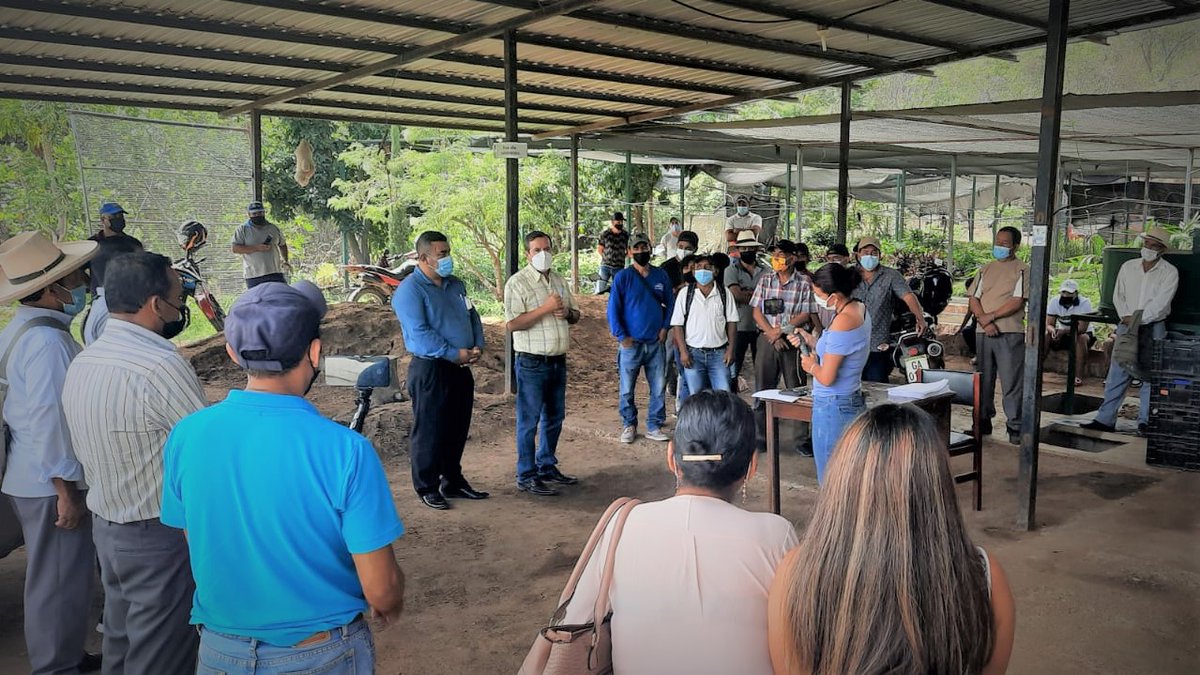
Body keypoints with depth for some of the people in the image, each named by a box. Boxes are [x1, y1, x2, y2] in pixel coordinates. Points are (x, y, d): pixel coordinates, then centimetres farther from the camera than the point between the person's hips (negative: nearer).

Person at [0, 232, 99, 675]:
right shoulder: (47, 341, -22)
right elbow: (48, 421, -25)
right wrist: (67, 490, -19)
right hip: (51, 484, -10)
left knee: (53, 577, 23)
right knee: (60, 582, 3)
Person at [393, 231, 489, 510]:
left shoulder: (455, 284, 13)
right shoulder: (409, 290, -12)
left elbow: (473, 317, 16)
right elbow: (419, 333, -21)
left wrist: (478, 347, -2)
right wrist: (455, 354, -20)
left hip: (461, 368, 8)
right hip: (430, 370, -8)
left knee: (458, 429, 15)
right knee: (429, 432, 2)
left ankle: (453, 481, 29)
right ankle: (427, 488, 14)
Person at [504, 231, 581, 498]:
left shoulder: (559, 280, 12)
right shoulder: (517, 283, -9)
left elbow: (575, 316, 19)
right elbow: (512, 324, -19)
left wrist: (567, 312, -5)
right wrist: (545, 308, -23)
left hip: (558, 361, 7)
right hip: (532, 363, -7)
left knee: (555, 417, 16)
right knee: (529, 421, 0)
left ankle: (547, 467, 30)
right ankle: (526, 476, 8)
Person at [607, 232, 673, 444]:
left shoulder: (661, 276, 7)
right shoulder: (623, 277, -3)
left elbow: (670, 303, 14)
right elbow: (613, 309, -4)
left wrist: (665, 327, 2)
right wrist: (621, 336, -9)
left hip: (656, 343, 3)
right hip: (631, 343, -2)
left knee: (659, 388, 5)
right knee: (627, 389, 4)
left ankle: (654, 426, 17)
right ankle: (629, 426, 20)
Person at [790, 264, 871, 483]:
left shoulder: (842, 322, -22)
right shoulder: (860, 309, 6)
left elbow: (827, 378, -19)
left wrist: (812, 366, 0)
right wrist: (813, 342, 9)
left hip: (833, 407, -10)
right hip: (854, 401, 10)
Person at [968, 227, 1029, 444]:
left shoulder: (1022, 270, 0)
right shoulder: (985, 269, 15)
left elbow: (1017, 302, -10)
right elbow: (974, 299, 7)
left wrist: (991, 316, -13)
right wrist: (984, 321, -9)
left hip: (1010, 334, -5)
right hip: (984, 333, 5)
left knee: (1012, 382, -4)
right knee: (983, 380, 11)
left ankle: (1015, 426, 3)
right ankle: (983, 421, 22)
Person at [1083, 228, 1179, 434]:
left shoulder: (1169, 272, -3)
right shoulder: (1128, 267, 9)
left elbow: (1161, 303, -12)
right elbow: (1118, 295, 9)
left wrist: (1138, 319, -17)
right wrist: (1126, 316, -7)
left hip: (1153, 328, -3)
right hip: (1127, 326, 3)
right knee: (1117, 374, 1)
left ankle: (1145, 421, 8)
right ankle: (1105, 419, 3)